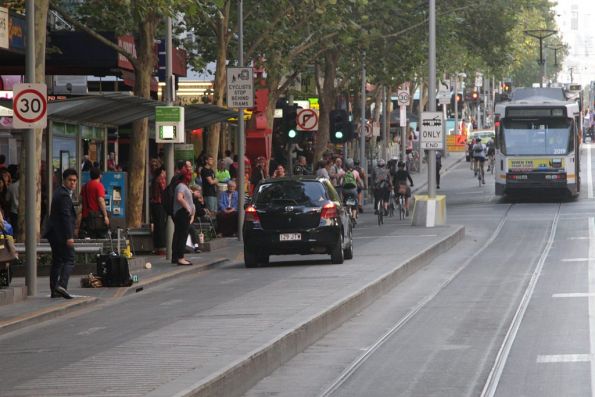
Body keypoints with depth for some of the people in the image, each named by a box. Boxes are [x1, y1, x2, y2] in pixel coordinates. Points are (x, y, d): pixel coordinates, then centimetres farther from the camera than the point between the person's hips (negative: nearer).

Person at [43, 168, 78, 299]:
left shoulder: (59, 192, 18)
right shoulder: (64, 195, -15)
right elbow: (66, 216, -21)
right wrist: (69, 237, -23)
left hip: (54, 233, 10)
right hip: (61, 234, -10)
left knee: (57, 261, 12)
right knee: (69, 260, -10)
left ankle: (54, 290, 14)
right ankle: (61, 285, -23)